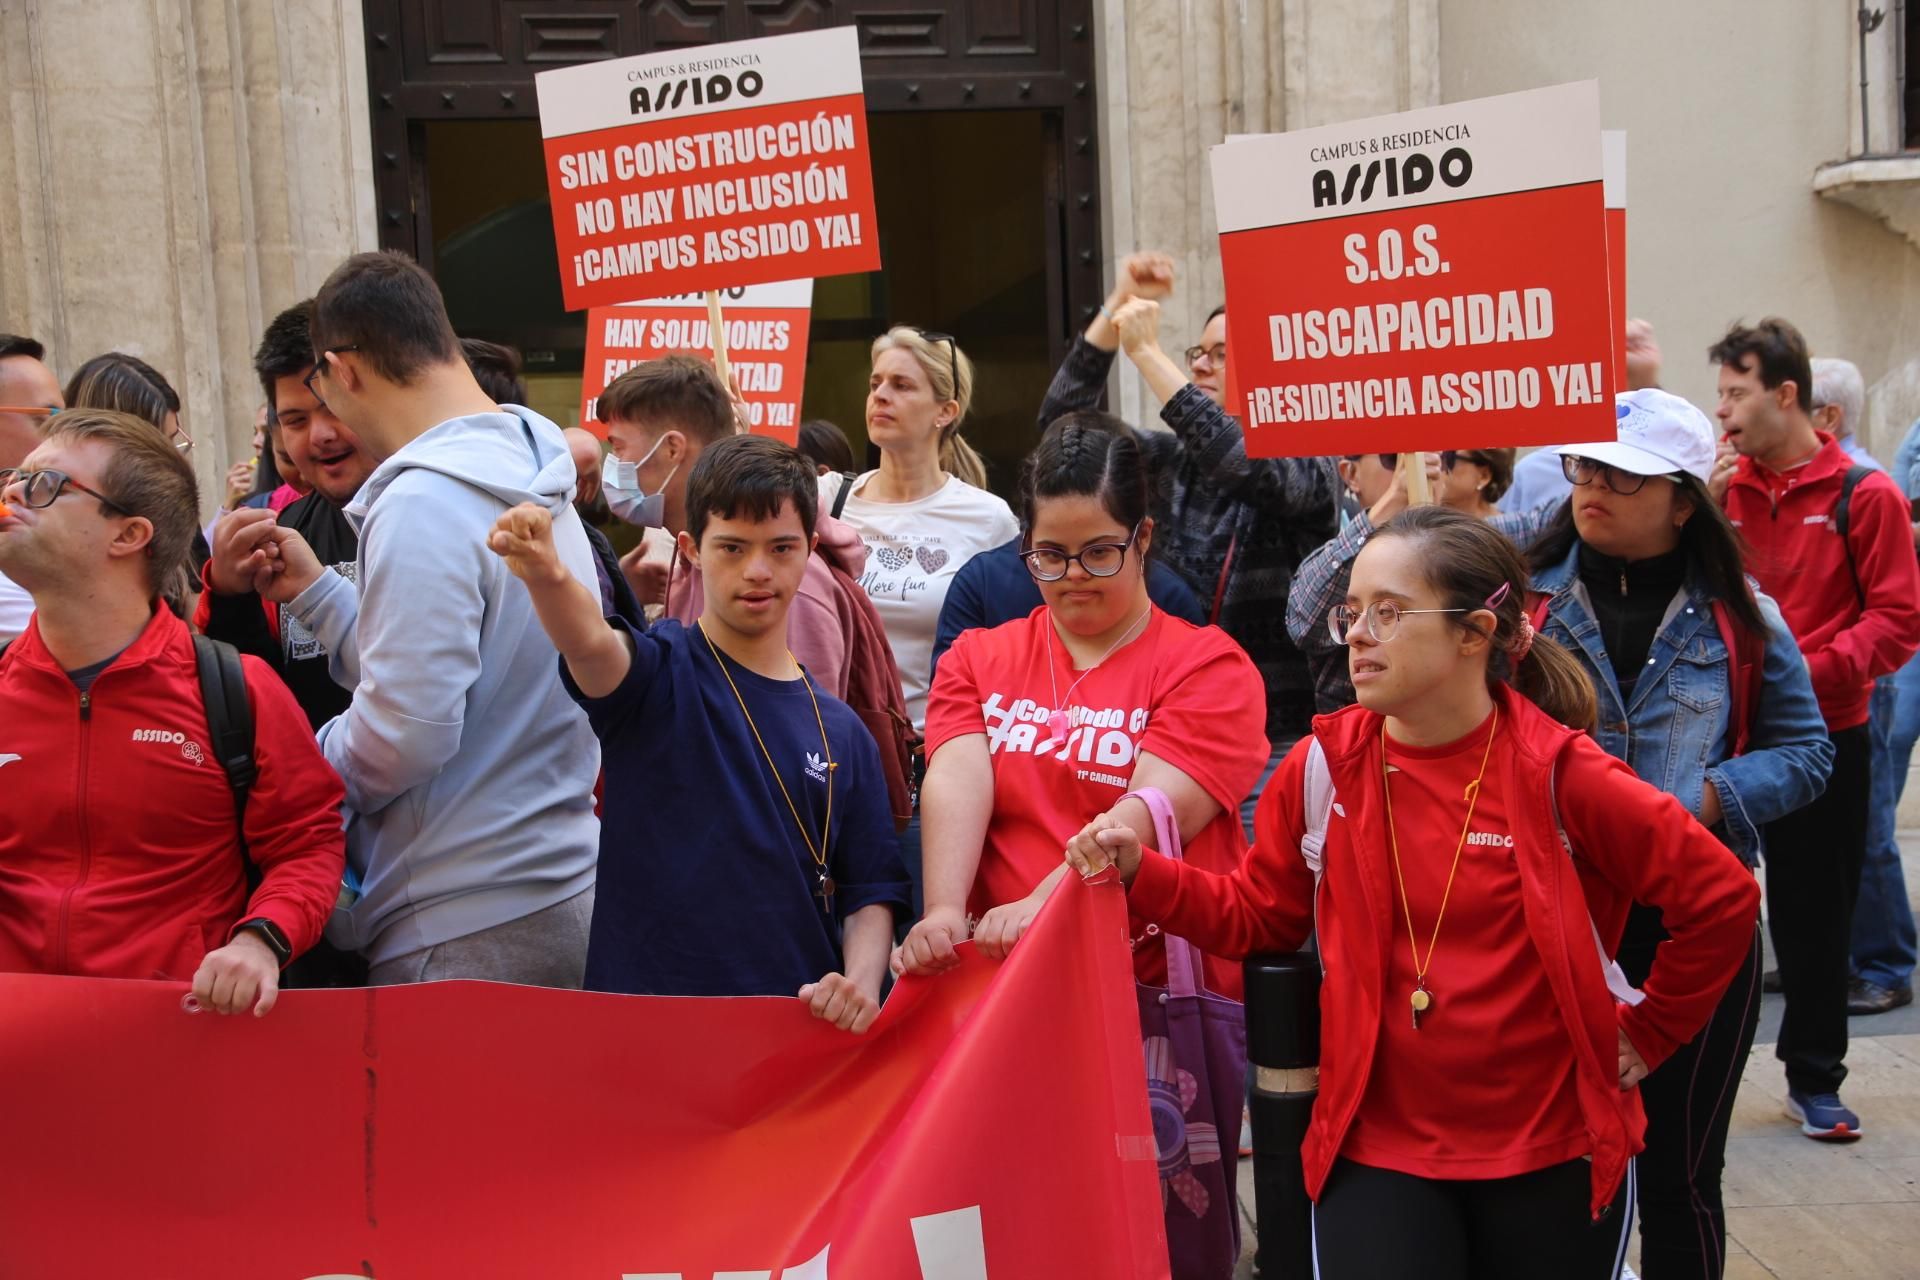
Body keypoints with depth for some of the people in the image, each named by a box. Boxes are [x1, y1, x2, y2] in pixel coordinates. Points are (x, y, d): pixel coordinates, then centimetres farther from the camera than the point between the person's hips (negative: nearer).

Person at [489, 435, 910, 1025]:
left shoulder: (842, 731, 8)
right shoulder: (660, 674, -2)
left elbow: (869, 890, 9)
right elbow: (590, 644, -25)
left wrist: (861, 981, -11)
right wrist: (545, 575, -47)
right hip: (642, 1021, -3)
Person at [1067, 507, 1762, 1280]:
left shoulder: (1557, 773, -12)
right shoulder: (1323, 768, -4)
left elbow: (1722, 897, -3)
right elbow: (1259, 913, 7)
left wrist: (1646, 1034, 1)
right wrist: (1140, 873, -7)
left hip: (1552, 1154, -1)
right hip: (1380, 1150, 1)